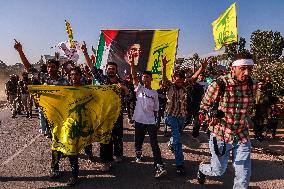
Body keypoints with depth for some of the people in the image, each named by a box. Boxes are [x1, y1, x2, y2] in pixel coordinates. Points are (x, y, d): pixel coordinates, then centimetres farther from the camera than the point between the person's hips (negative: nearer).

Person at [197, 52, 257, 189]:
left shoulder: (252, 85, -3)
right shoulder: (219, 84, -18)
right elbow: (204, 107, -5)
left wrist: (246, 120, 8)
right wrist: (212, 119, -14)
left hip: (242, 136, 4)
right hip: (221, 135, -3)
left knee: (244, 175, 5)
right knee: (218, 171, 12)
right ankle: (202, 169, 46)